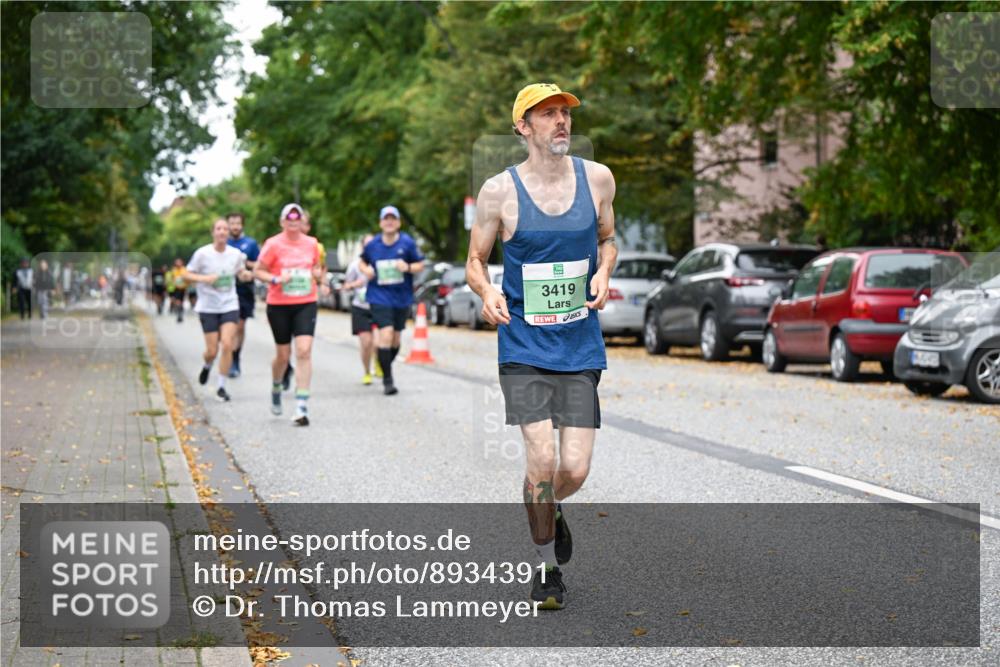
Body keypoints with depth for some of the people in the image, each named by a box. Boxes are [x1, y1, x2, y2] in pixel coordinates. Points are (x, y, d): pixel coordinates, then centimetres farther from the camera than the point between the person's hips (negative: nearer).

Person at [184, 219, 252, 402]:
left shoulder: (236, 254, 0)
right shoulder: (202, 253, -7)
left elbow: (241, 273, 15)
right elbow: (188, 275, -1)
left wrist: (247, 275, -9)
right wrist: (204, 278, -20)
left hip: (230, 306, 1)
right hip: (208, 307, -1)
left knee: (227, 345, -13)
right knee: (212, 350, 0)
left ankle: (222, 387, 0)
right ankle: (207, 366, 38)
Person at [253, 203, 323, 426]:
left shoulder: (311, 243, 5)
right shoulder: (273, 244, -5)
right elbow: (257, 271, -1)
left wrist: (318, 273, -2)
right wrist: (276, 279, -18)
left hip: (306, 304, 2)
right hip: (279, 305, -2)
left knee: (304, 350, -14)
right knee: (283, 354, 7)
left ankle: (302, 407, -13)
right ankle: (276, 389, 41)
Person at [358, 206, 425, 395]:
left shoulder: (407, 243, -4)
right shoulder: (372, 245, -1)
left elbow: (420, 265, 1)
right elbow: (362, 261, 16)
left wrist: (408, 267, -19)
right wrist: (366, 269, -7)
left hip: (402, 297, 2)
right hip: (380, 297, -2)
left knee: (395, 339, 13)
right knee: (386, 335, -16)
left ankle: (385, 368, 39)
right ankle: (387, 380, -8)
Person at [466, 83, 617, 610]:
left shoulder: (597, 178, 2)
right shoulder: (499, 190, -5)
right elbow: (475, 260, 6)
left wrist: (603, 275, -2)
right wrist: (486, 292, -16)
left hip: (580, 347, 2)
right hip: (524, 346, -2)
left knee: (574, 469, -3)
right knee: (541, 459, -11)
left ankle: (550, 510, 35)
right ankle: (547, 568, 12)